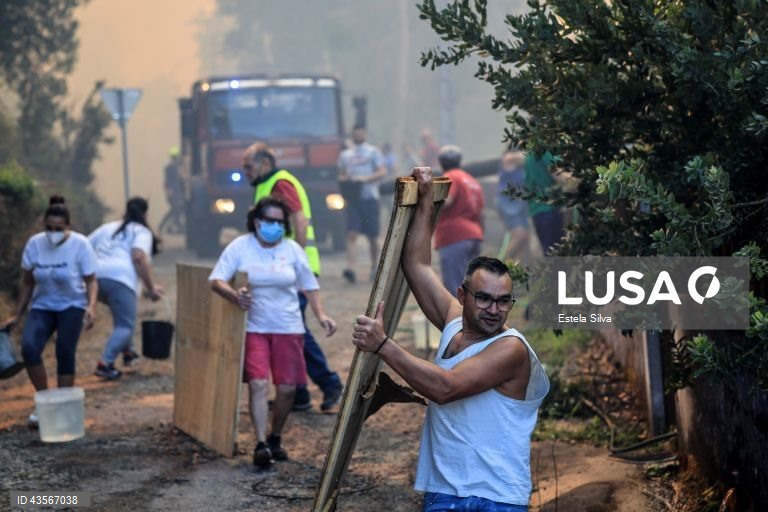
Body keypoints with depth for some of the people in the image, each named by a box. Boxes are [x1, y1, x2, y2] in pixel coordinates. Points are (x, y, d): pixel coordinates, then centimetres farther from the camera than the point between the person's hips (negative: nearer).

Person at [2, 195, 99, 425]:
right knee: (29, 347, -20)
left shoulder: (80, 245, -16)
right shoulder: (34, 244, -9)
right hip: (42, 306, 2)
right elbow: (27, 283, 2)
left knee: (65, 353, -15)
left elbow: (91, 281, -11)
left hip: (72, 306, -2)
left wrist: (91, 307, -29)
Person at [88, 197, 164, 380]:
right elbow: (138, 257, -7)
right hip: (119, 279, -7)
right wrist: (151, 287, -6)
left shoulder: (108, 227, 28)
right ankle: (105, 363, -23)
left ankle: (127, 351, 28)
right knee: (125, 325, -7)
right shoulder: (141, 232, 11)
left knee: (123, 315, 30)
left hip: (96, 278, 7)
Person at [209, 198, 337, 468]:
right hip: (254, 328, -2)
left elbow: (309, 285, 9)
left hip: (288, 328, 2)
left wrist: (321, 315, -4)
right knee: (258, 384, -15)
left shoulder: (292, 249, 1)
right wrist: (234, 295, -30)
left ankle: (275, 439, 23)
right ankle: (261, 444, -15)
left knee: (287, 388, 2)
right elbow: (216, 280, -10)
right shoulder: (240, 247, -5)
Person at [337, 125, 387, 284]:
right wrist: (344, 180, -1)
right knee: (352, 234, -12)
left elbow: (383, 172, -3)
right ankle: (350, 268, -23)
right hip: (352, 198, 2)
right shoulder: (345, 155, 16)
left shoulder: (373, 151, 6)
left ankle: (374, 268, 20)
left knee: (372, 236, 5)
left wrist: (365, 178, -17)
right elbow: (341, 175, 23)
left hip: (370, 197, -2)